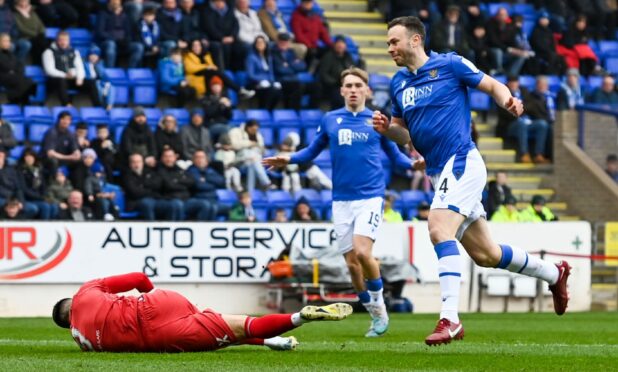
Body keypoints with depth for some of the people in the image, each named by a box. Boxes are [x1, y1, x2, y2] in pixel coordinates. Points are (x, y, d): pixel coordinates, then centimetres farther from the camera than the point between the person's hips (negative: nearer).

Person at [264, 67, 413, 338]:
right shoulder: (330, 120, 8)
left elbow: (395, 155, 9)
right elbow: (312, 150, 14)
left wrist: (414, 164, -11)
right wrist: (289, 160, -3)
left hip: (370, 196, -3)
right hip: (341, 201, 3)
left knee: (362, 252, -22)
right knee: (351, 263, 2)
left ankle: (379, 306, -2)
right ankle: (375, 316, 18)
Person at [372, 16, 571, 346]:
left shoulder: (450, 65, -6)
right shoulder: (398, 83, 12)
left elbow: (494, 86, 2)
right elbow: (404, 134, 20)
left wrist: (508, 101, -20)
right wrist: (386, 127, -1)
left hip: (461, 163, -8)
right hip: (439, 172, 8)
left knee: (439, 229, -27)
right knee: (485, 254, 12)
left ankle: (450, 319, -31)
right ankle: (553, 274, 34)